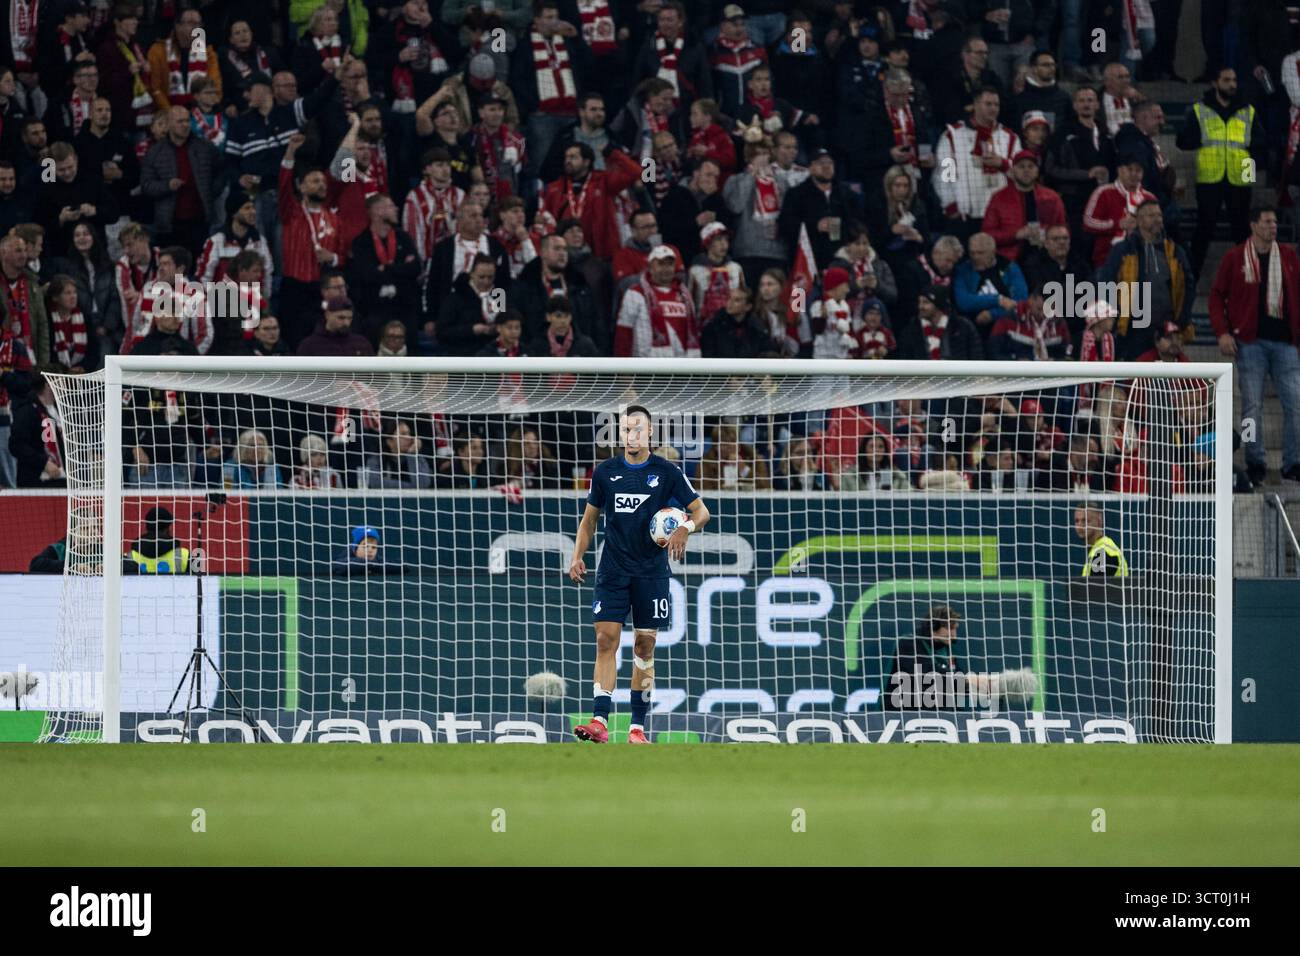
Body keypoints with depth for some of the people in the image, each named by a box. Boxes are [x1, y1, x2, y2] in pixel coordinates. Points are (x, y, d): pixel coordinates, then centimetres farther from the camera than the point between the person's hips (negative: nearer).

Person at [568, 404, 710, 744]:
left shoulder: (667, 472, 0)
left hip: (651, 572, -1)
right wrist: (577, 556, 4)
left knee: (644, 646, 2)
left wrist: (685, 528, -19)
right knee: (606, 640, -10)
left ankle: (638, 727, 7)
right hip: (613, 571, 1)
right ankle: (600, 721, -16)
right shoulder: (605, 472, 6)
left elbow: (701, 511, 2)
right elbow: (590, 518, 15)